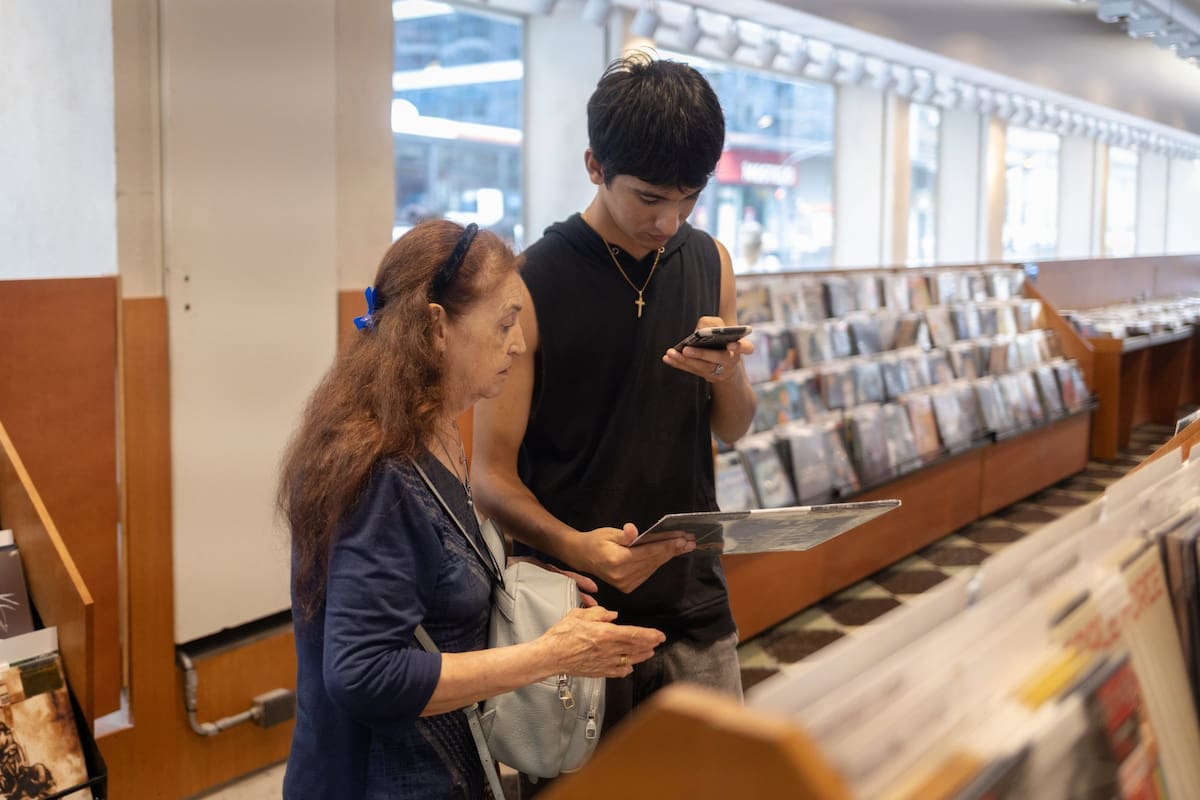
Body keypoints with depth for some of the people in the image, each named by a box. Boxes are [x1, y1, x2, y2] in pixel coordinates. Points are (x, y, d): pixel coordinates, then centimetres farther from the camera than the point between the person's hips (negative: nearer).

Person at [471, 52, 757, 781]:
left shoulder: (711, 263, 3)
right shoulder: (533, 285, -13)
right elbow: (492, 474, -12)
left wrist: (728, 376, -11)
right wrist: (576, 547, -30)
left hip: (695, 608, 5)